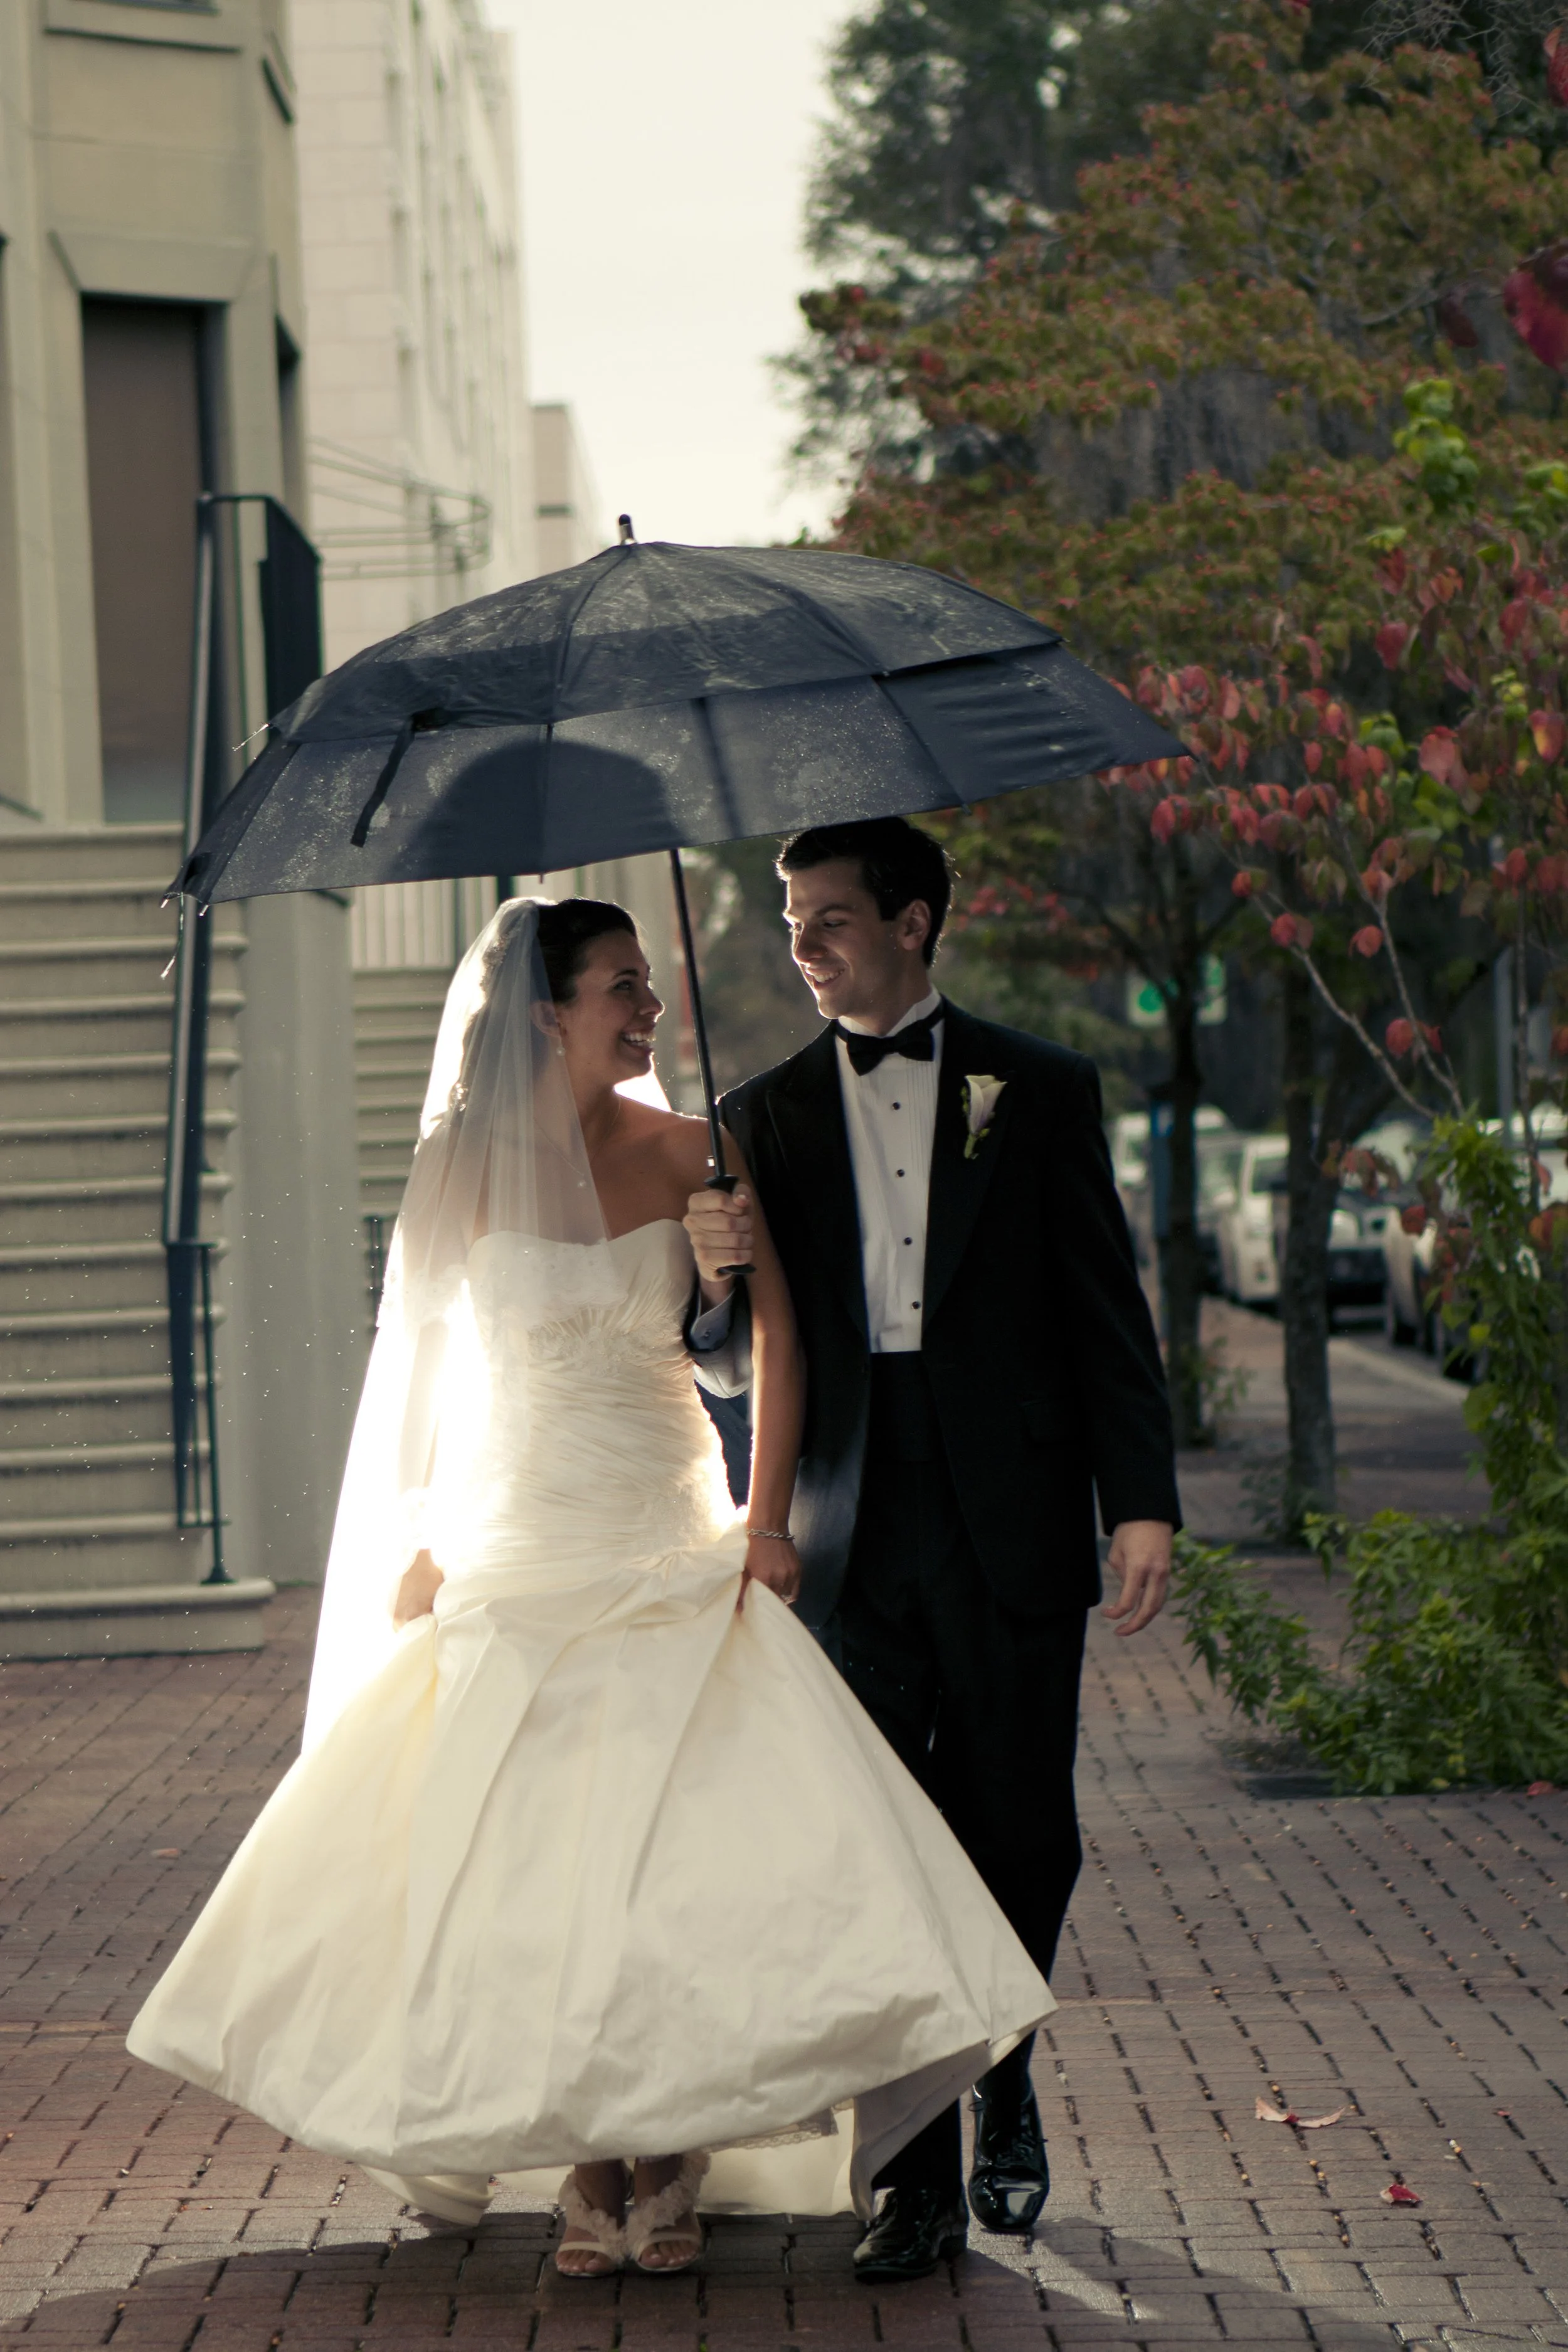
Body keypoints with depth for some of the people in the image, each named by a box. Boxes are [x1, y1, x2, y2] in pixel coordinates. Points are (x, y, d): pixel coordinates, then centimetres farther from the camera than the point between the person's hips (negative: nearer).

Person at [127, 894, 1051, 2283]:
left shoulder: (680, 1154, -1)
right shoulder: (467, 1164, -1)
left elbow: (775, 1326, 1)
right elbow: (416, 1358, 7)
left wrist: (766, 1519, -6)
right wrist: (415, 1540, 6)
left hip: (673, 1548, 0)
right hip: (515, 1556, 0)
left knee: (688, 1844, -9)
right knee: (531, 1866, -2)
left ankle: (669, 2163, 3)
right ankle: (585, 2168, 9)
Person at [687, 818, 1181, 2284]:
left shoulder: (1038, 1092, 6)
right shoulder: (766, 1115, 11)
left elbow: (1106, 1310, 4)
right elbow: (723, 1343, 11)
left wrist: (1141, 1500, -4)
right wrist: (715, 1269, -12)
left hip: (1010, 1530, -1)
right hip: (850, 1540, 1)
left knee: (1018, 1837, 6)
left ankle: (1004, 2088, 31)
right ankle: (919, 2174, 3)